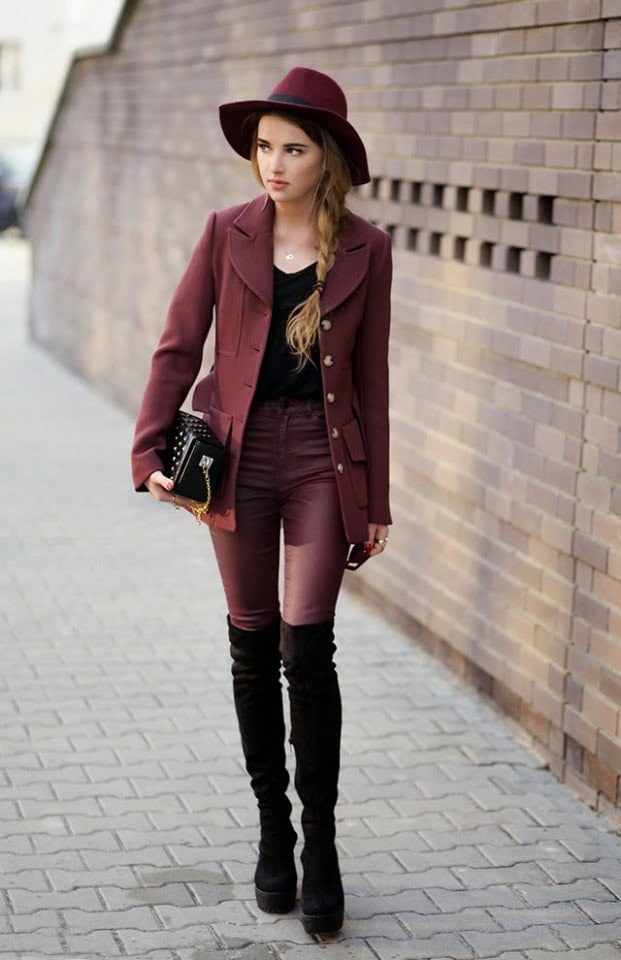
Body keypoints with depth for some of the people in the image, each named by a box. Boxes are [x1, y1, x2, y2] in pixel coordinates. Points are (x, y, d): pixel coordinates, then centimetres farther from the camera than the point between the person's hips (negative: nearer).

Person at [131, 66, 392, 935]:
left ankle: (321, 846, 5)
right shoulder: (228, 235, 0)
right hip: (238, 453, 1)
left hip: (323, 457, -1)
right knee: (253, 646, 8)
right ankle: (273, 829, 22)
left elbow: (371, 376, 4)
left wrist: (376, 499, 4)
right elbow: (178, 347, 2)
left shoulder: (365, 251, -1)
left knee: (307, 649, -7)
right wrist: (151, 449, -9)